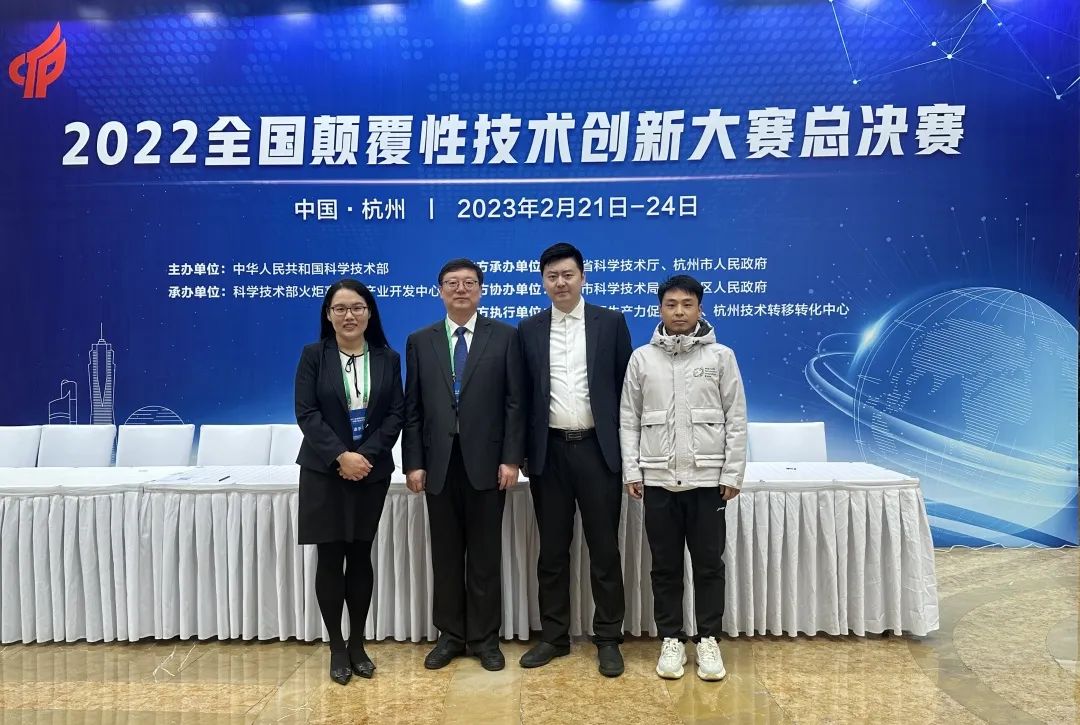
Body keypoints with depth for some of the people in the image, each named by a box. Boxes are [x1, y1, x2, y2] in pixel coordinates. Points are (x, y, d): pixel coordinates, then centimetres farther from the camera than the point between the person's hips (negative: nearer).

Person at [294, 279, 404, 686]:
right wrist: (341, 456, -17)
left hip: (372, 470, 2)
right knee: (330, 558, 2)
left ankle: (357, 644, 20)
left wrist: (366, 455, -13)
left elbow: (396, 413, 0)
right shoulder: (313, 355, 0)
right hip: (325, 471, -1)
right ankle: (336, 648, 16)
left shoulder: (388, 358, 5)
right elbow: (306, 412, -8)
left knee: (361, 556, 7)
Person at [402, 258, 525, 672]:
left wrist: (512, 458, -8)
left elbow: (515, 403, -1)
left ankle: (484, 637, 21)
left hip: (486, 461, -2)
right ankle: (450, 635, 25)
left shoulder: (504, 336, 3)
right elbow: (412, 408, 6)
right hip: (439, 463, 2)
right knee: (445, 554, 11)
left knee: (485, 554, 7)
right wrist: (413, 463, -1)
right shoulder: (420, 341, 9)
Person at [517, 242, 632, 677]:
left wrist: (626, 447, -1)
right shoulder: (529, 330, 7)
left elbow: (626, 386, 2)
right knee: (552, 549, 11)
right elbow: (524, 394, 7)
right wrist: (521, 451, 3)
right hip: (550, 451, 2)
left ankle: (608, 638, 19)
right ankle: (554, 636, 24)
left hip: (598, 448, -2)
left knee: (604, 548, 6)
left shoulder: (611, 323, 2)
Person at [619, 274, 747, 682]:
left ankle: (708, 640, 22)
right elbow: (629, 420, 5)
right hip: (657, 479, 1)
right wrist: (631, 471, -1)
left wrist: (733, 473, -3)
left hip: (707, 478, -1)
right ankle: (672, 640, 22)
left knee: (709, 564, 8)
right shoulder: (642, 358, 4)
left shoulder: (720, 356, 1)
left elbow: (736, 419, 1)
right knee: (665, 566, 9)